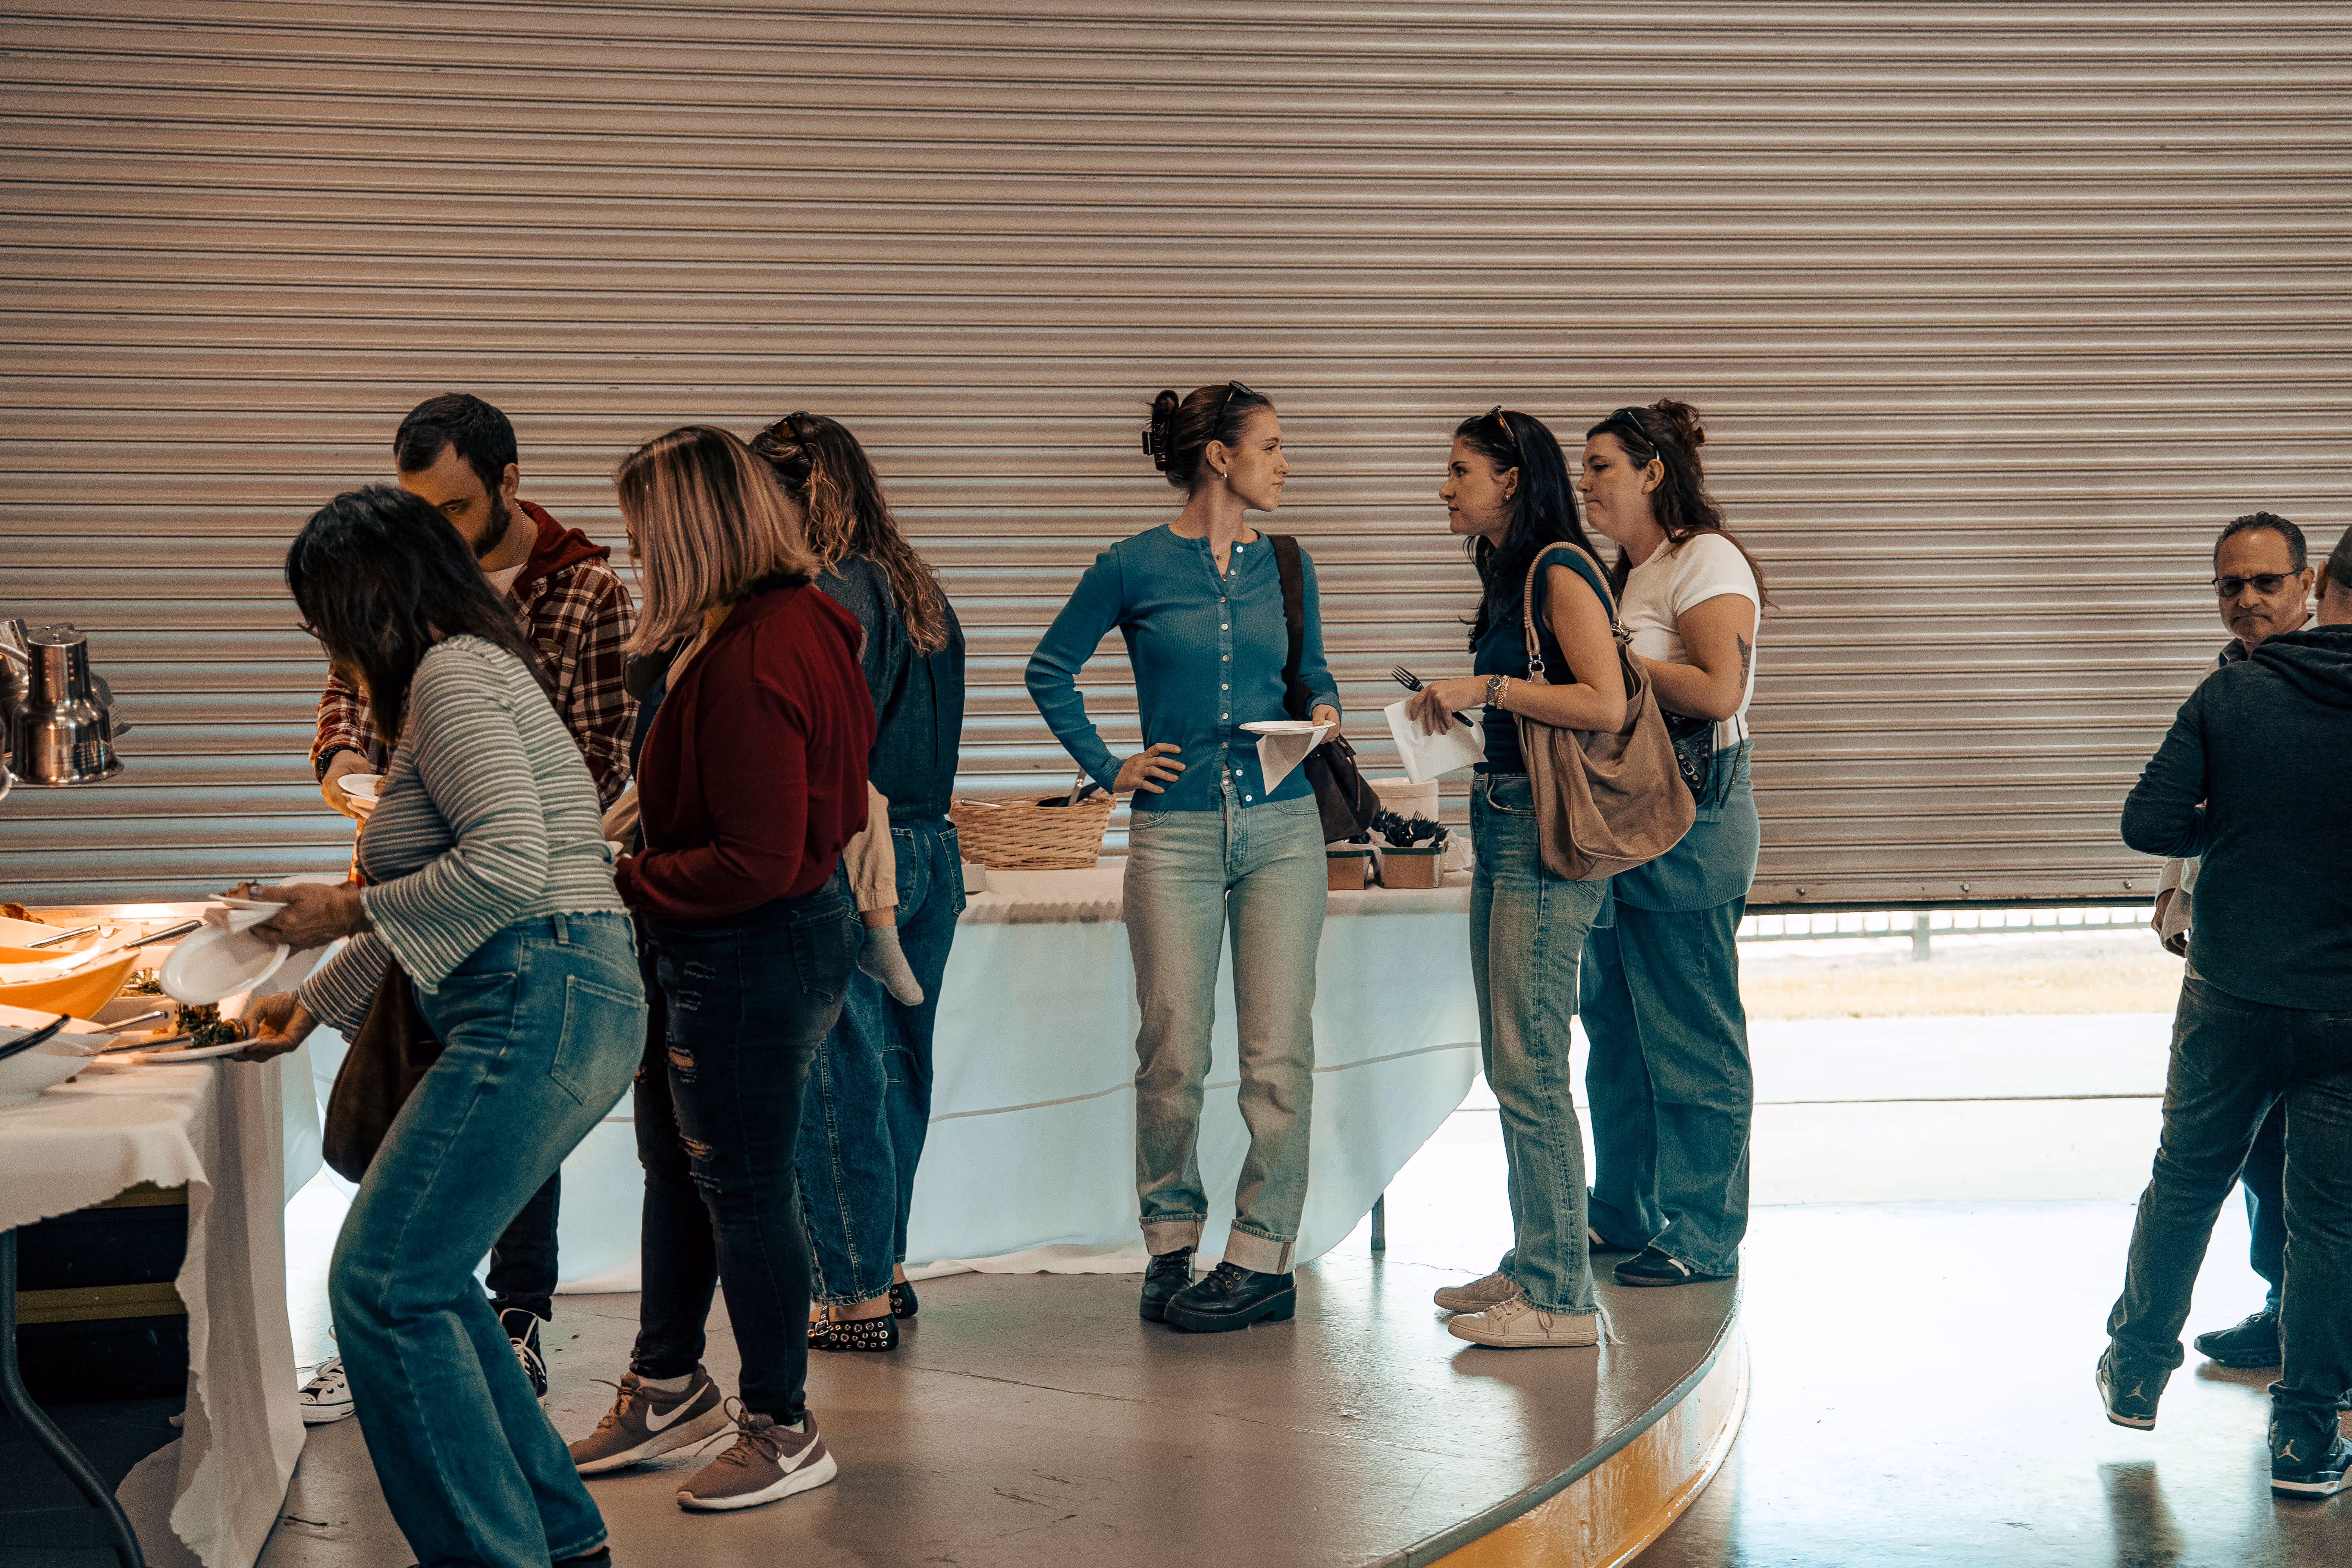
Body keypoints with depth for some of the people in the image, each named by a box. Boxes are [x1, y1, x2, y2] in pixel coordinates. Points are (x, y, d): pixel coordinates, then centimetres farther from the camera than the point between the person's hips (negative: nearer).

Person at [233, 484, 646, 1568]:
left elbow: (508, 863, -21)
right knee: (421, 1272, 15)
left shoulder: (453, 675, -8)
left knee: (383, 1282, -8)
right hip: (564, 1004, 10)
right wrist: (320, 1000, 35)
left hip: (539, 1006, -10)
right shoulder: (463, 676, 24)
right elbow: (445, 899, 31)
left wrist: (350, 910, -10)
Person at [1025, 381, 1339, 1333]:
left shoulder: (1285, 566, 9)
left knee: (1279, 1050, -1)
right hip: (1177, 831, -2)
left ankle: (1264, 1256, 7)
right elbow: (1051, 669, 9)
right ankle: (1171, 1245, 16)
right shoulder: (1134, 568, -1)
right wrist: (1105, 766, 2)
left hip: (1283, 826, 3)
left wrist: (1324, 712, 1)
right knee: (1173, 1054, 0)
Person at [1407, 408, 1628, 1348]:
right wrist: (1460, 707, 14)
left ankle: (1560, 1297, -4)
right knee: (1507, 1065, 13)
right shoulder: (1511, 577, 18)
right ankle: (1532, 1264, 22)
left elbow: (1605, 706, -20)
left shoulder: (1560, 573, -11)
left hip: (1548, 837, -10)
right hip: (1502, 828, 10)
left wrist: (1486, 687, -17)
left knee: (1529, 1067, -9)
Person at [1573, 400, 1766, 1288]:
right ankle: (1626, 1213, 24)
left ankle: (1703, 1236, 5)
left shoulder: (1707, 560, -8)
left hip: (1689, 816, -9)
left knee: (1692, 1034, -3)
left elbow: (1718, 689, -20)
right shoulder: (1625, 575, 19)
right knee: (1616, 1024, 13)